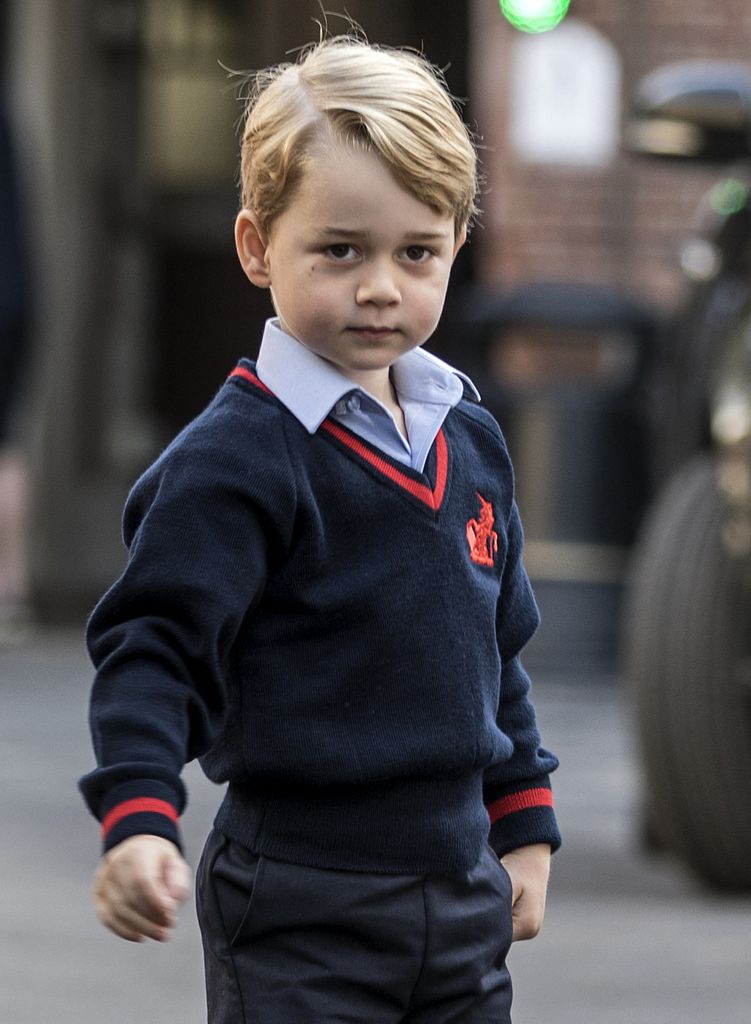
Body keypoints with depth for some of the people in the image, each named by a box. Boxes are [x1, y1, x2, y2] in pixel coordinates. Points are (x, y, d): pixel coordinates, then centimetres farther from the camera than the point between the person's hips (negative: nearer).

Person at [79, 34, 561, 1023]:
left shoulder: (470, 440, 10)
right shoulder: (237, 459, -12)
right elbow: (154, 650, -16)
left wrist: (524, 822, 20)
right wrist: (138, 819, -29)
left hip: (460, 889, 7)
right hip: (300, 909, -7)